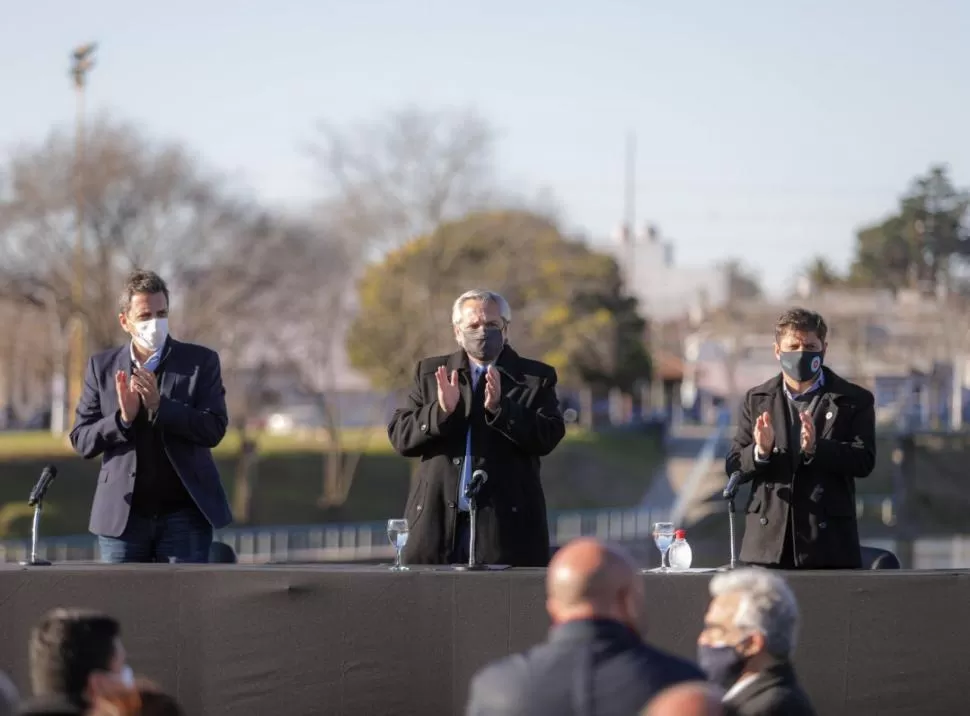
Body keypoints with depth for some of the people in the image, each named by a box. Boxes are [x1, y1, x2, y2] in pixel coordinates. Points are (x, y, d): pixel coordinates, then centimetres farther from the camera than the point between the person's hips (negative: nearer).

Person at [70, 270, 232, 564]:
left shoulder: (201, 361, 3)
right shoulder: (103, 367, 8)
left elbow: (214, 429, -6)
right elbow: (81, 440, 5)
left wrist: (160, 405, -18)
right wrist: (122, 418, -14)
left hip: (184, 514, -2)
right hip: (123, 516, 2)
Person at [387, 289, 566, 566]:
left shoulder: (535, 378, 7)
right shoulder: (430, 373, 14)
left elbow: (548, 438, -6)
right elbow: (399, 436, 7)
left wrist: (499, 408, -19)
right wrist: (441, 410, -12)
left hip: (505, 523, -2)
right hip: (437, 520, 2)